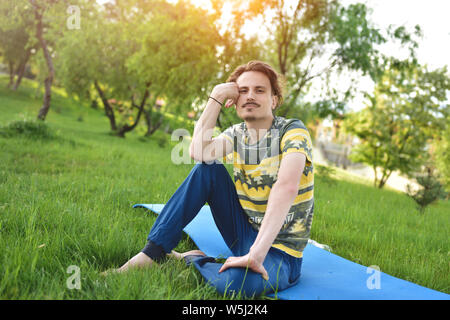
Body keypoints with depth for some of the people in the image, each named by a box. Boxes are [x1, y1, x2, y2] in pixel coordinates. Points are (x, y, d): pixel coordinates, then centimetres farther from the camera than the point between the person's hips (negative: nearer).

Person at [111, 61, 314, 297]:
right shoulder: (236, 135, 5)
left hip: (280, 250, -5)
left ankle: (188, 260, -5)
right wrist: (216, 97, -14)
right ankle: (153, 253, -10)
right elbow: (198, 153, -16)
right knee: (207, 170, -12)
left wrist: (257, 252, -41)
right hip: (245, 233, 5)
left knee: (234, 283, -38)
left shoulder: (293, 131, -14)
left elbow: (287, 187, -32)